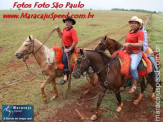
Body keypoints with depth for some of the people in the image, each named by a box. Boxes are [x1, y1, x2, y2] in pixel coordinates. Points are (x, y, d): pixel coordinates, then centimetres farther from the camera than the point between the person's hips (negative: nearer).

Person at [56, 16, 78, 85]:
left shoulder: (72, 31, -13)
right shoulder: (64, 29, 12)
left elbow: (75, 41, -22)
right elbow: (61, 36, 28)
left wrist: (69, 49, -23)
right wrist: (58, 30, 11)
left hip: (69, 48, -9)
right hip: (63, 47, 9)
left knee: (64, 59, -29)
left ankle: (66, 76, -25)